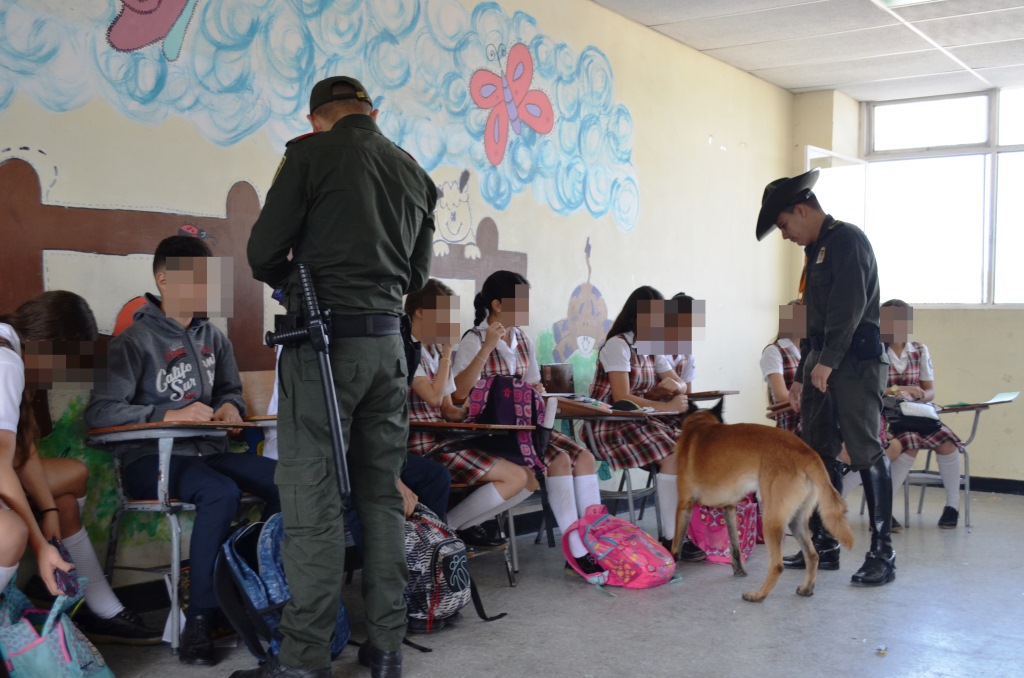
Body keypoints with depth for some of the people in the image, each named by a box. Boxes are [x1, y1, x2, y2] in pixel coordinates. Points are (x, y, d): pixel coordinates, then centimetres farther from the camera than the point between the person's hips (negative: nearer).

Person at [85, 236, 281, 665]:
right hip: (152, 458, -6)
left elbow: (231, 391, 24)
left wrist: (230, 406, -1)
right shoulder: (135, 341, -7)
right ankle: (199, 620, -26)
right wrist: (170, 415, -22)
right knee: (222, 493, -35)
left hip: (208, 451, 6)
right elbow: (99, 412, -14)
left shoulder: (214, 338, 12)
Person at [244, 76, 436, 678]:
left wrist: (291, 281, 16)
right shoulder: (416, 174, 14)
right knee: (383, 495, 10)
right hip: (388, 341, 6)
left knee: (314, 499, -2)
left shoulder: (313, 153, -3)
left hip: (323, 340, -5)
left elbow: (264, 250, -4)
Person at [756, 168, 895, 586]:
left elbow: (849, 308, -20)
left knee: (865, 453, -8)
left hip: (855, 363, -9)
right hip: (822, 363, 9)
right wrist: (801, 376, 21)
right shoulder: (816, 250, 20)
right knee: (818, 455, 9)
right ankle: (824, 544, 16)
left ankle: (882, 553, -3)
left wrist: (827, 361, -26)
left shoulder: (847, 240, -8)